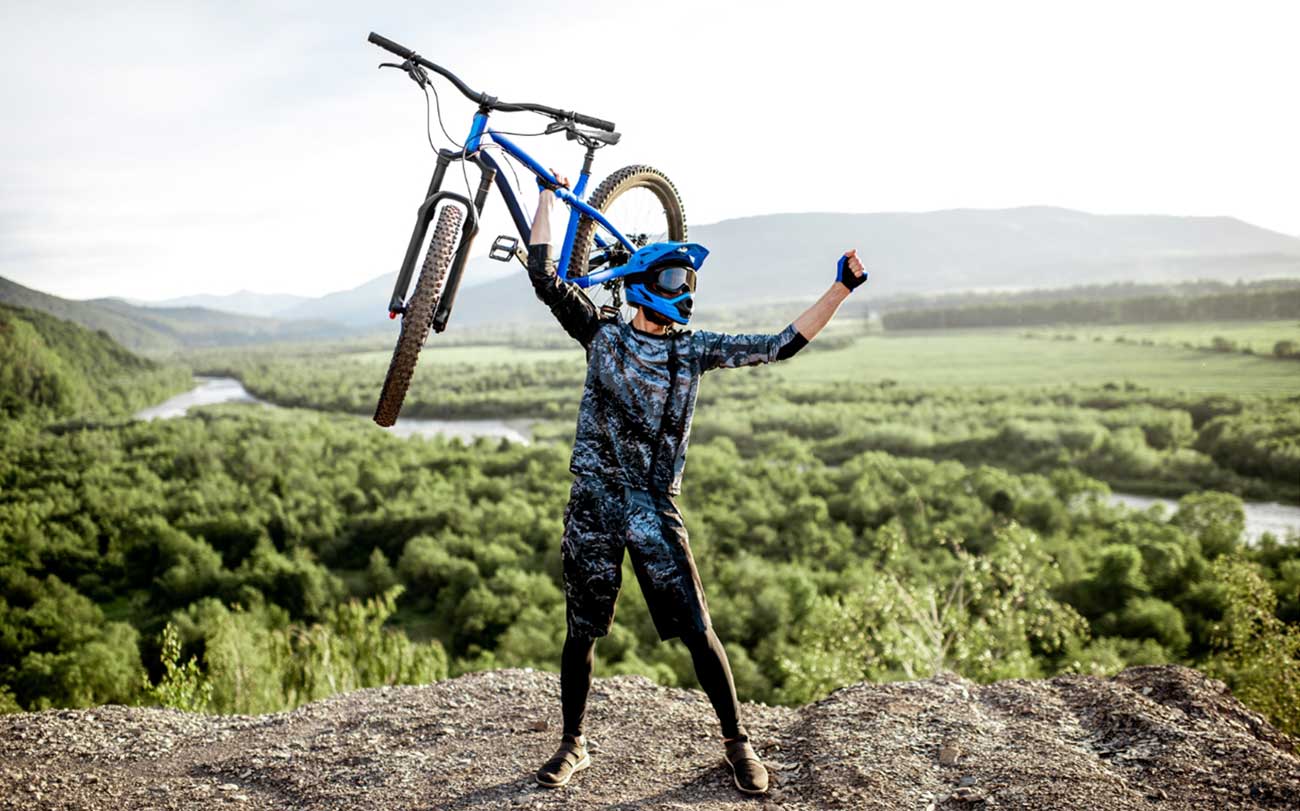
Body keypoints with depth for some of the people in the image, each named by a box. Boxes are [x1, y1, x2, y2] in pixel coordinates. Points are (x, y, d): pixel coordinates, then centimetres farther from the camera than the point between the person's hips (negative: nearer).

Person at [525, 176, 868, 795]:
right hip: (594, 505, 0)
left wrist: (842, 288, 2)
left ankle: (737, 743, 17)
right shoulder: (602, 334, 2)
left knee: (697, 632, -1)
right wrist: (549, 194, 3)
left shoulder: (694, 350, 6)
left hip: (656, 511, 1)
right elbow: (543, 276, -3)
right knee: (581, 633, 8)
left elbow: (781, 345, 5)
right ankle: (572, 744, 27)